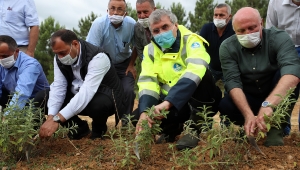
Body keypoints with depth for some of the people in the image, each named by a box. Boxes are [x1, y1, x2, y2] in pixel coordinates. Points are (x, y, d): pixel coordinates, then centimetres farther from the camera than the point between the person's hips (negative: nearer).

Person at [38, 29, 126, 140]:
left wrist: (57, 119, -47)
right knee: (42, 98, -9)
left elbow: (86, 93, -41)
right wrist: (51, 117, -29)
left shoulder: (98, 58, -31)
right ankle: (79, 126, 7)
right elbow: (58, 87, -13)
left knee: (99, 104, -41)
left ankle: (99, 129, -3)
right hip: (77, 97, 6)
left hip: (103, 98, -6)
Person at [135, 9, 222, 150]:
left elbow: (195, 70, -35)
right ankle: (174, 128, 12)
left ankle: (195, 128, -15)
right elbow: (147, 81, -11)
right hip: (170, 103, 4)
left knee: (202, 75, -35)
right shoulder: (150, 50, 1)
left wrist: (169, 101, -47)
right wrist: (144, 111, -31)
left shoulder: (190, 40, -15)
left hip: (201, 101, -4)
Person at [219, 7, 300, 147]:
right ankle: (249, 126, 0)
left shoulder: (279, 39, -20)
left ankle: (276, 128, -18)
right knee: (225, 106, -29)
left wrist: (267, 104, -53)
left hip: (277, 98, 0)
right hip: (246, 99, 1)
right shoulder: (227, 47, -13)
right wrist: (248, 114, -40)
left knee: (286, 74, -30)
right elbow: (233, 82, -22)